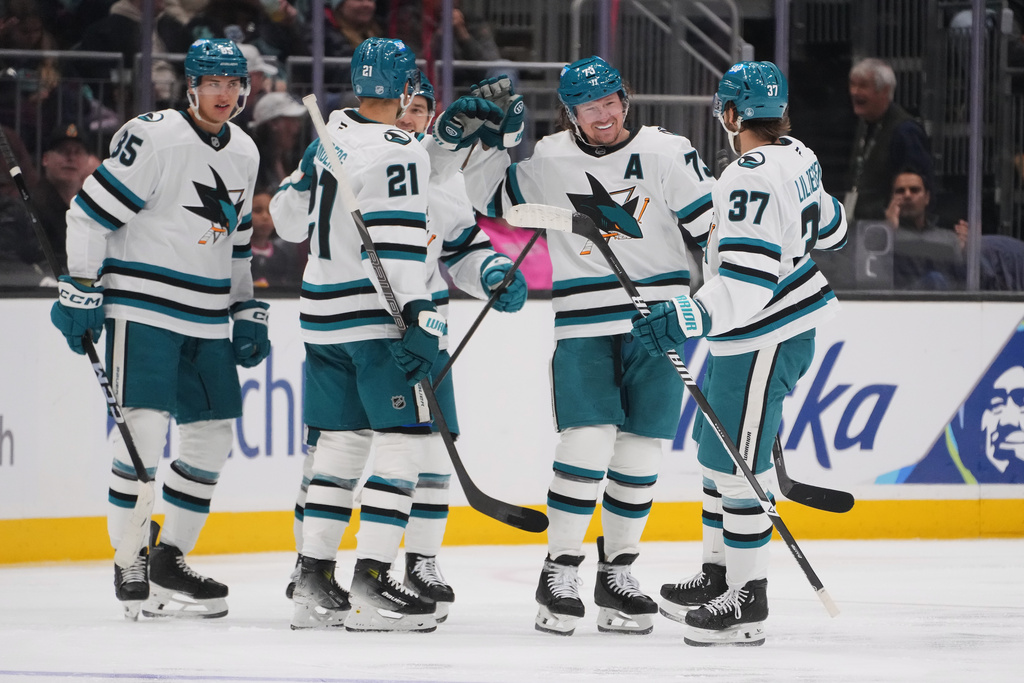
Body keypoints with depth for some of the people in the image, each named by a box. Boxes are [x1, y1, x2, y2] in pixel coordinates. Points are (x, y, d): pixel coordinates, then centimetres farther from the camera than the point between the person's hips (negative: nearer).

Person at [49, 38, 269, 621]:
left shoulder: (244, 153, 12)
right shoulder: (155, 137, -12)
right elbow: (92, 210, -12)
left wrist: (247, 312, 20)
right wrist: (80, 290, -15)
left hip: (206, 320, 8)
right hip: (142, 304, -8)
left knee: (213, 432, 7)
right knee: (145, 425, -15)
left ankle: (170, 558, 19)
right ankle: (129, 566, -8)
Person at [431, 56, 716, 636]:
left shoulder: (666, 152, -2)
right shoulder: (547, 162, 2)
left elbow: (714, 224, -1)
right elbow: (493, 201, 14)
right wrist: (484, 138, -1)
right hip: (583, 326, -1)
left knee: (641, 451, 4)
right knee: (588, 441, -15)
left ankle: (617, 572, 19)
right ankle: (560, 574, -5)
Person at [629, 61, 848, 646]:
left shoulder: (752, 180, -25)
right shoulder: (797, 158, 5)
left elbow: (749, 281, -32)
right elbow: (828, 228, 22)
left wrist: (690, 318, -38)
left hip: (762, 343, -10)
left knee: (736, 465, -6)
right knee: (716, 449, 19)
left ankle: (747, 601, -1)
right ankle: (720, 575, 28)